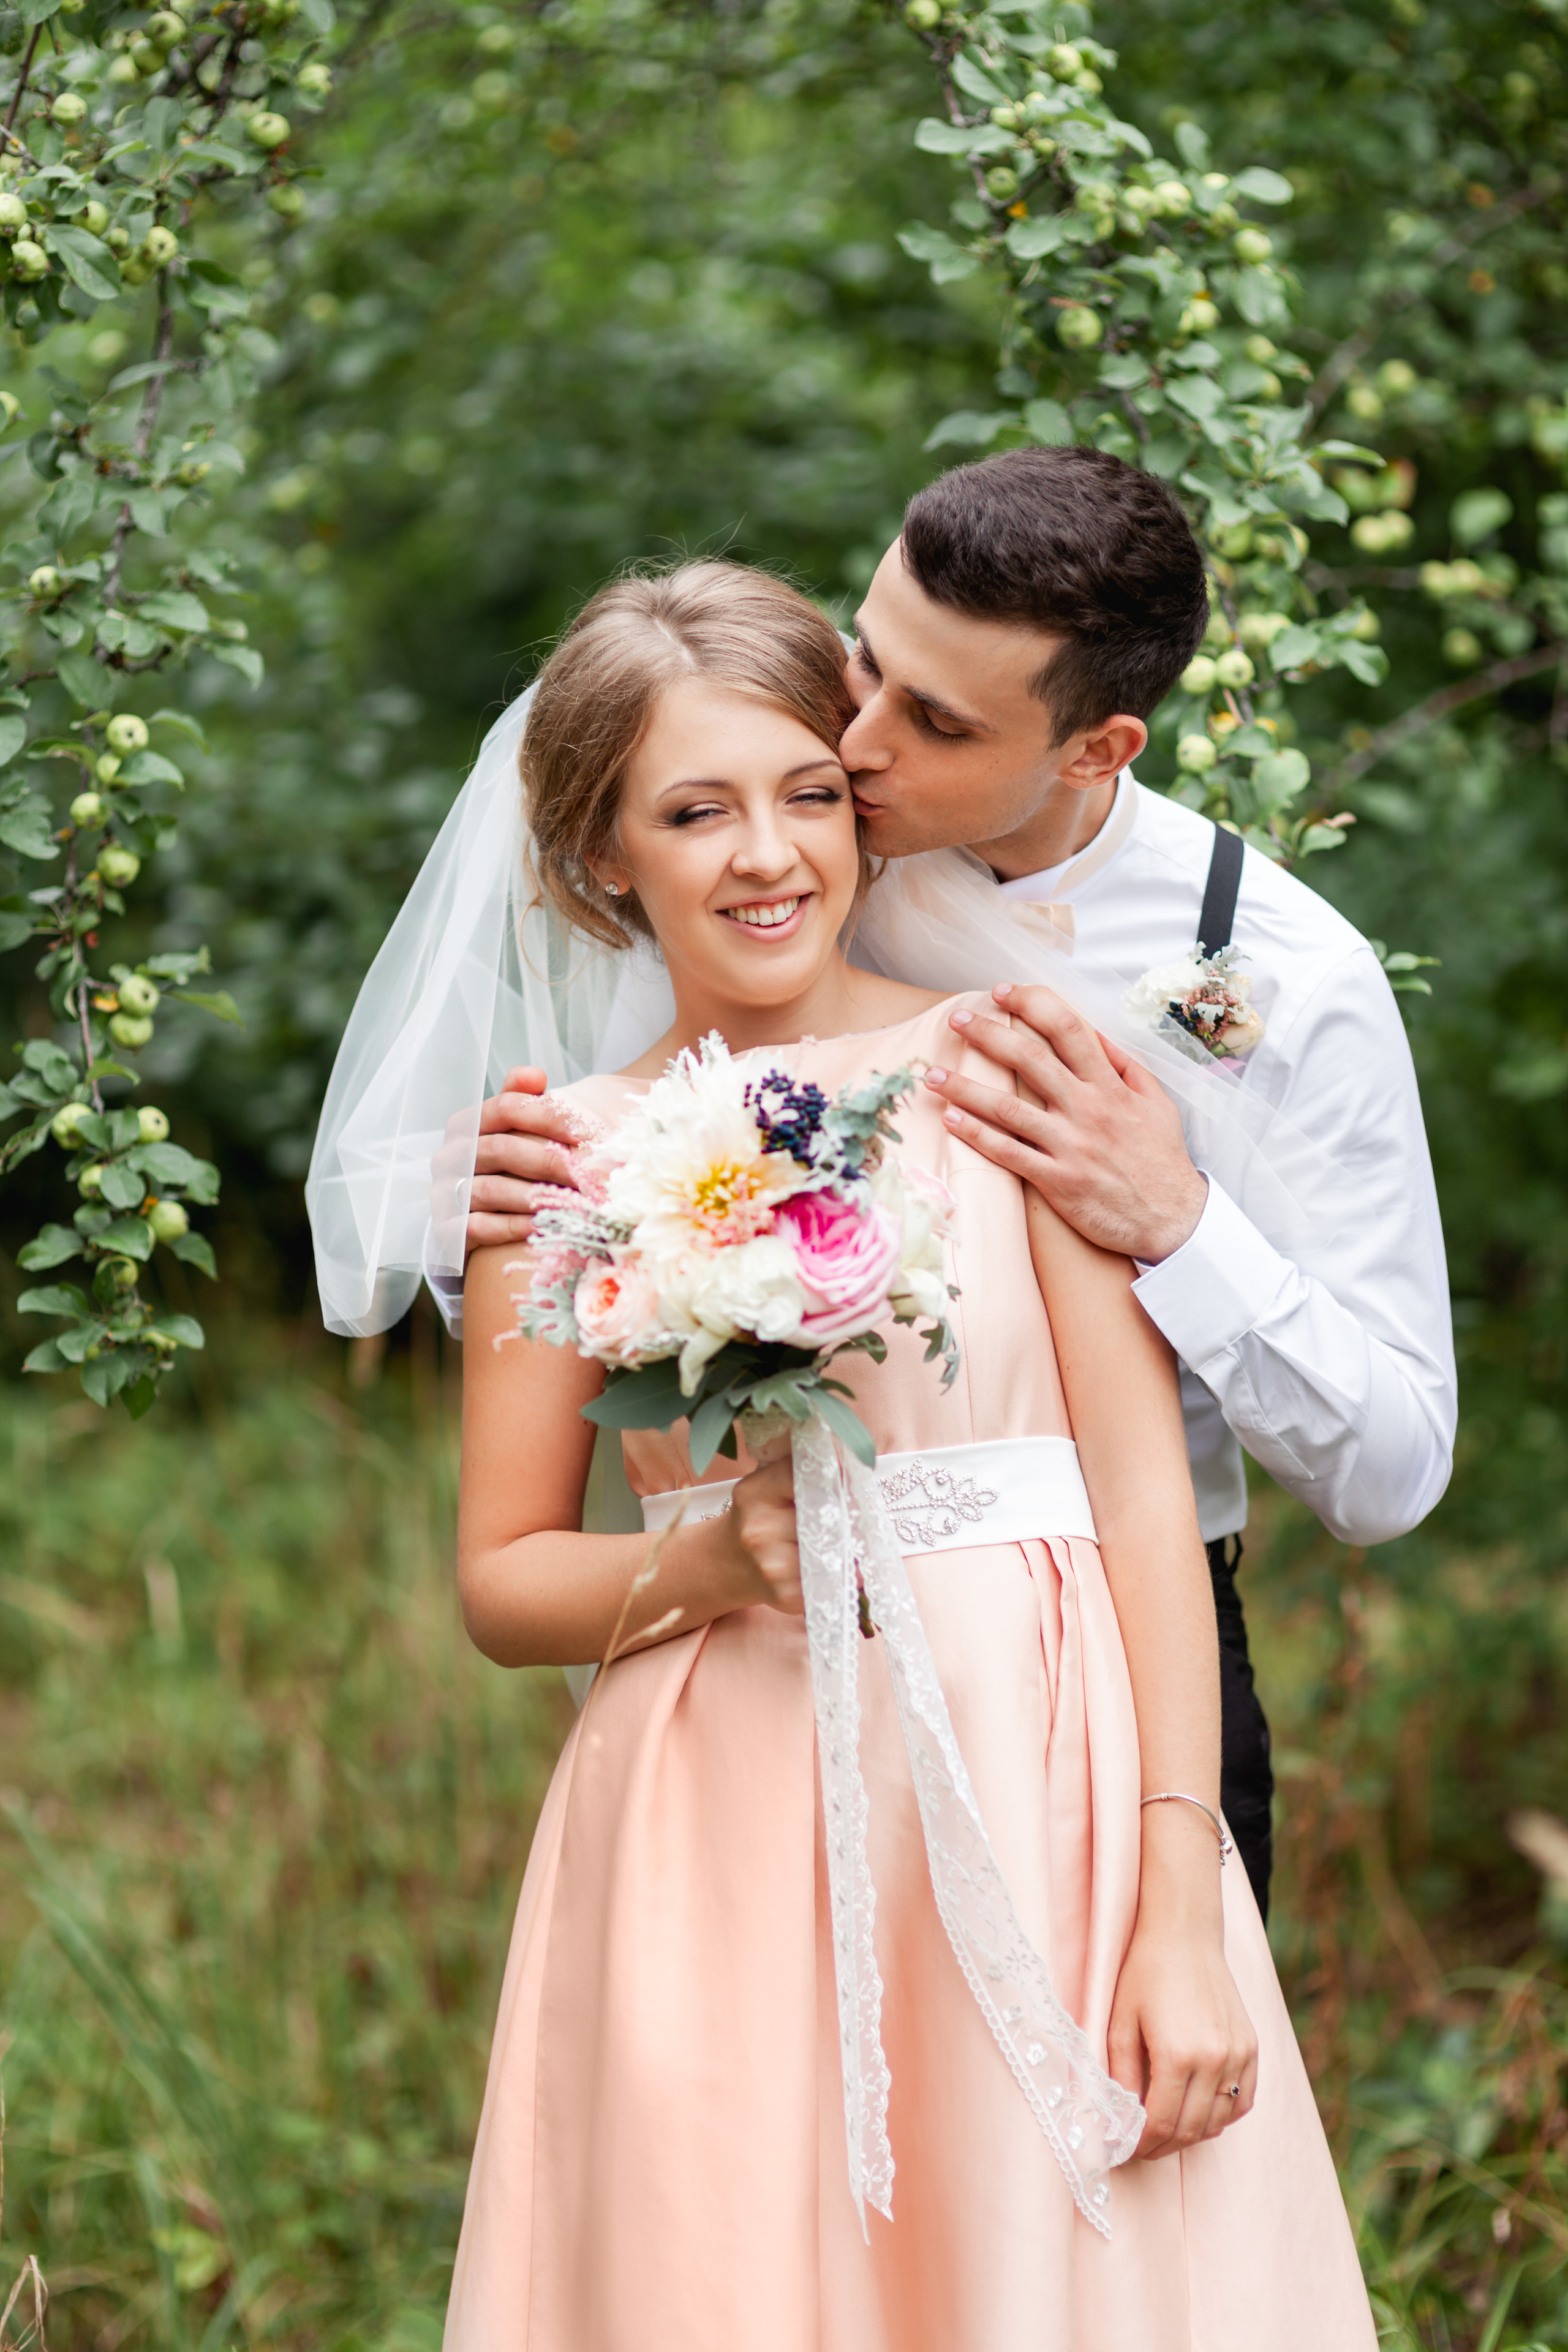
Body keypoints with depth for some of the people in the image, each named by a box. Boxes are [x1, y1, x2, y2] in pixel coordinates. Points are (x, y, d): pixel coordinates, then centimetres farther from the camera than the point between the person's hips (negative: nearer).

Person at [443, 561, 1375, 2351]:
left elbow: (1145, 1489, -4)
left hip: (1038, 1797, -1)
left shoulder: (1012, 1062, 1)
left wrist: (1183, 1913, -11)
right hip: (718, 1846, 1)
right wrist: (706, 1561, -11)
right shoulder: (562, 1160, 6)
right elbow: (498, 1580, 10)